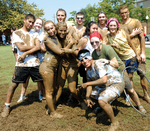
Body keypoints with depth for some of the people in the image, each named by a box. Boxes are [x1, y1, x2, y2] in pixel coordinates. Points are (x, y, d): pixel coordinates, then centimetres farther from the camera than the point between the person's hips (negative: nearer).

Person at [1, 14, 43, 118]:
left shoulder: (34, 34, 12)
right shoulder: (17, 33, 4)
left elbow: (38, 47, -3)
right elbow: (21, 48, -9)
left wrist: (25, 53, -13)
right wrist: (33, 46, 0)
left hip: (35, 63, 3)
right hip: (22, 64, -2)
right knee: (14, 84, 3)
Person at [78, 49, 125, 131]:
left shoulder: (97, 64, -24)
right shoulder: (88, 70, 3)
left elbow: (104, 80, -36)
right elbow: (90, 83, 9)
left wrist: (87, 84, -28)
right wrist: (87, 97, -5)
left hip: (117, 83, -10)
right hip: (105, 86, 10)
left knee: (102, 101, -29)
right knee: (90, 93, 16)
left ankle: (114, 123, -7)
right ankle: (106, 108, 30)